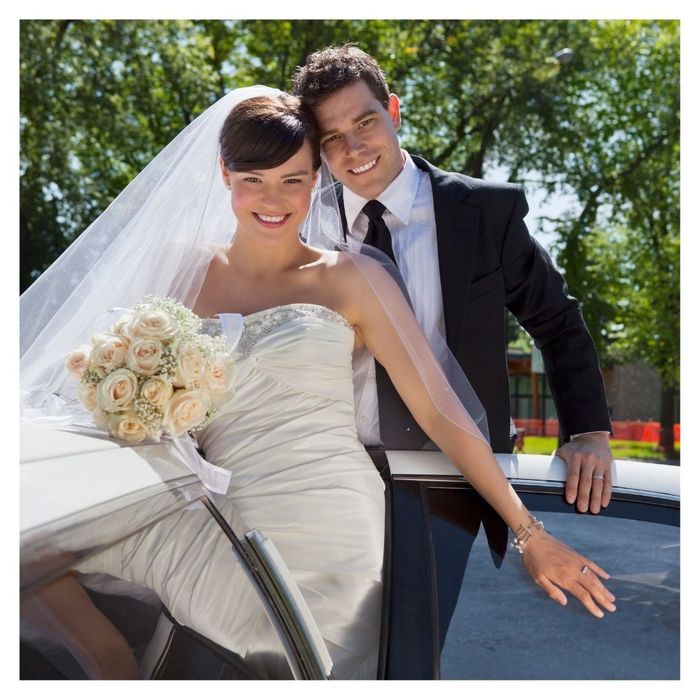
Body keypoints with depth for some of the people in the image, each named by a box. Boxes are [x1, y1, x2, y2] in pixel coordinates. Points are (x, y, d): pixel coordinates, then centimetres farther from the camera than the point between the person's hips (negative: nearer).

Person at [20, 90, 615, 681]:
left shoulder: (350, 279, 1)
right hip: (229, 531, 3)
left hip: (329, 531, -3)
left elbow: (440, 410, -3)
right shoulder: (186, 275, 9)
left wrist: (530, 534, -5)